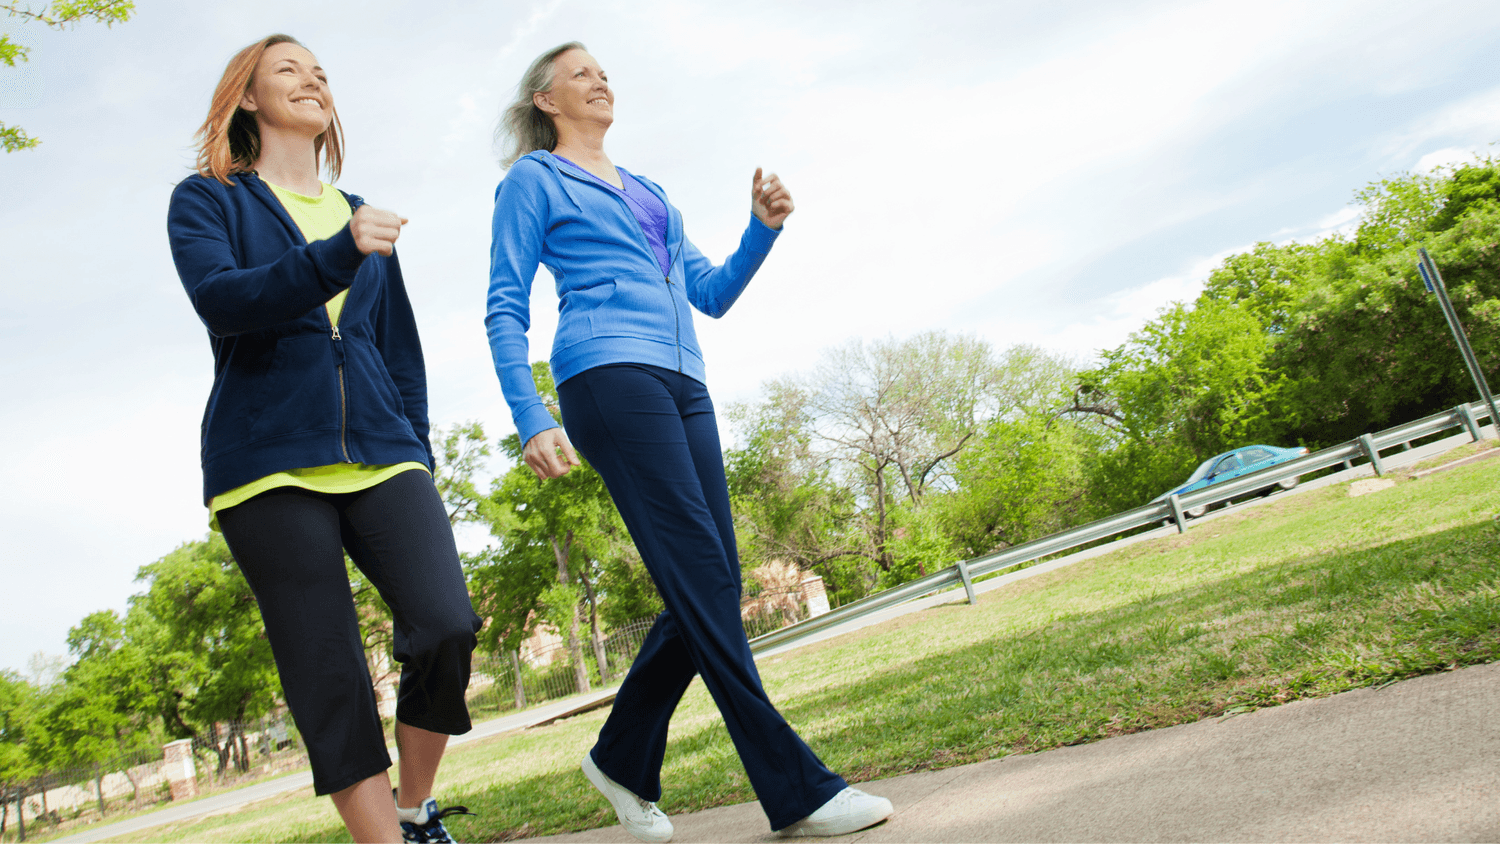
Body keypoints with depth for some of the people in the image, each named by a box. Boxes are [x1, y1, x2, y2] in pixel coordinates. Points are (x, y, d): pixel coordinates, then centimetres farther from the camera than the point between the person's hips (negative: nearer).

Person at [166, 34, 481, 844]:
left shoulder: (360, 215, 23)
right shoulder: (207, 199, 11)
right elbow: (219, 298, -10)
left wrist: (416, 452, 11)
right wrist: (338, 255, -25)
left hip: (379, 453, 3)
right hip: (269, 462, -2)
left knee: (447, 626, -15)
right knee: (329, 676, -5)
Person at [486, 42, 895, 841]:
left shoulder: (648, 193, 30)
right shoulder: (534, 179, 11)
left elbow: (713, 292, 26)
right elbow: (505, 310, 3)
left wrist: (763, 228, 9)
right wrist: (532, 420, -10)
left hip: (683, 386, 7)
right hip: (609, 376, -7)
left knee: (708, 587, 0)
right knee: (702, 577, -15)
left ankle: (622, 756, 17)